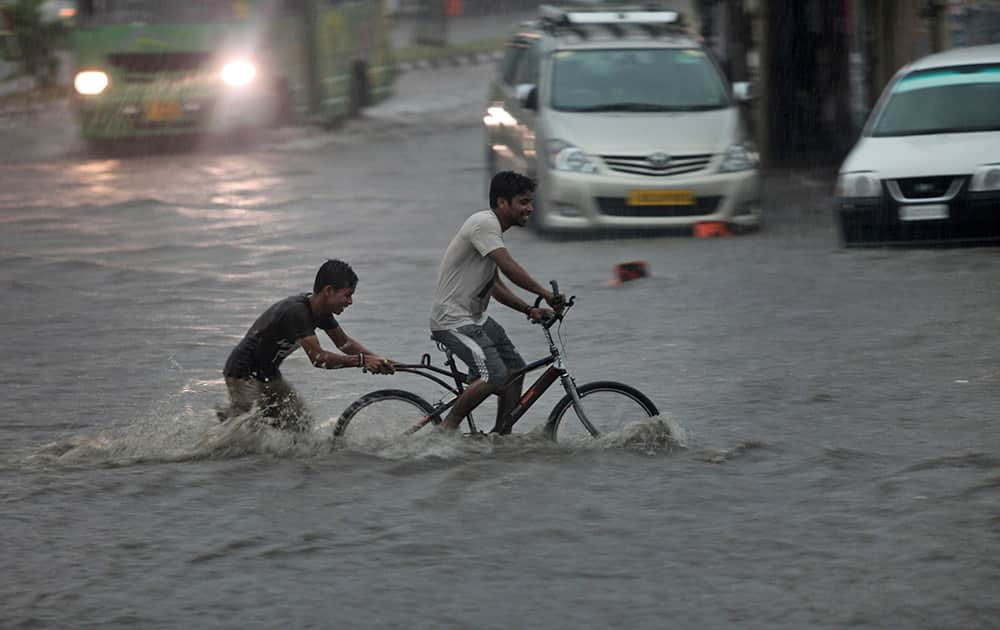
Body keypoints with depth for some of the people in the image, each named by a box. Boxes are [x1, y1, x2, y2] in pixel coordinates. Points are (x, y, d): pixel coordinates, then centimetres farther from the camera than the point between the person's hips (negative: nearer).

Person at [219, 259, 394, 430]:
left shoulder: (320, 310, -2)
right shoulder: (296, 311, -30)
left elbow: (344, 342, 11)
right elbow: (317, 357, -34)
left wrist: (376, 359, -4)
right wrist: (361, 360, -32)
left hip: (269, 376, 9)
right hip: (244, 376, -9)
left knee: (300, 425, 2)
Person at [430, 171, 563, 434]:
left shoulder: (493, 228, 16)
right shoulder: (484, 223, -17)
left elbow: (495, 286, 19)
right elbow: (509, 267, -27)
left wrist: (529, 310, 9)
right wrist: (545, 294, -25)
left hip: (475, 318, 11)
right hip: (453, 321, -11)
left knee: (516, 369, 10)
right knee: (495, 375, -22)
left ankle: (502, 435, 16)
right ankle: (446, 429, -10)